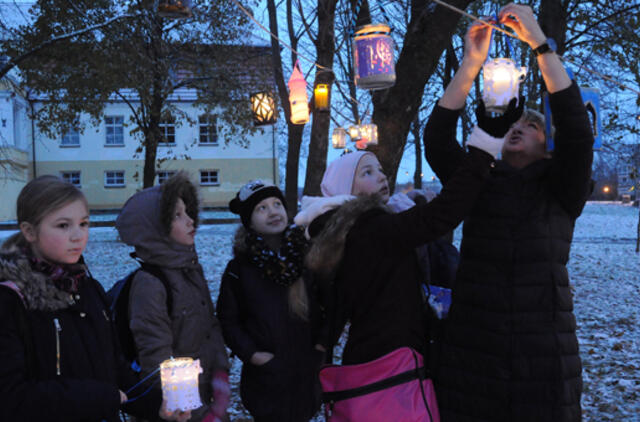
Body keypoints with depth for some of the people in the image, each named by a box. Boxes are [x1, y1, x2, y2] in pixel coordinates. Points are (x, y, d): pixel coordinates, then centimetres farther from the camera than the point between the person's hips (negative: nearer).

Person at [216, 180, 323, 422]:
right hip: (266, 376, -2)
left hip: (308, 373, 3)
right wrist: (250, 353, -11)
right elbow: (227, 320, -1)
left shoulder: (305, 255, 1)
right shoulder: (239, 268, -4)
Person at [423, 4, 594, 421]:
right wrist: (471, 63, -11)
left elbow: (576, 126, -11)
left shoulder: (561, 191, 3)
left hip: (543, 353, -1)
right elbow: (437, 137, -4)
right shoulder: (476, 185, 8)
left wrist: (540, 42, -14)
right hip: (472, 351, 2)